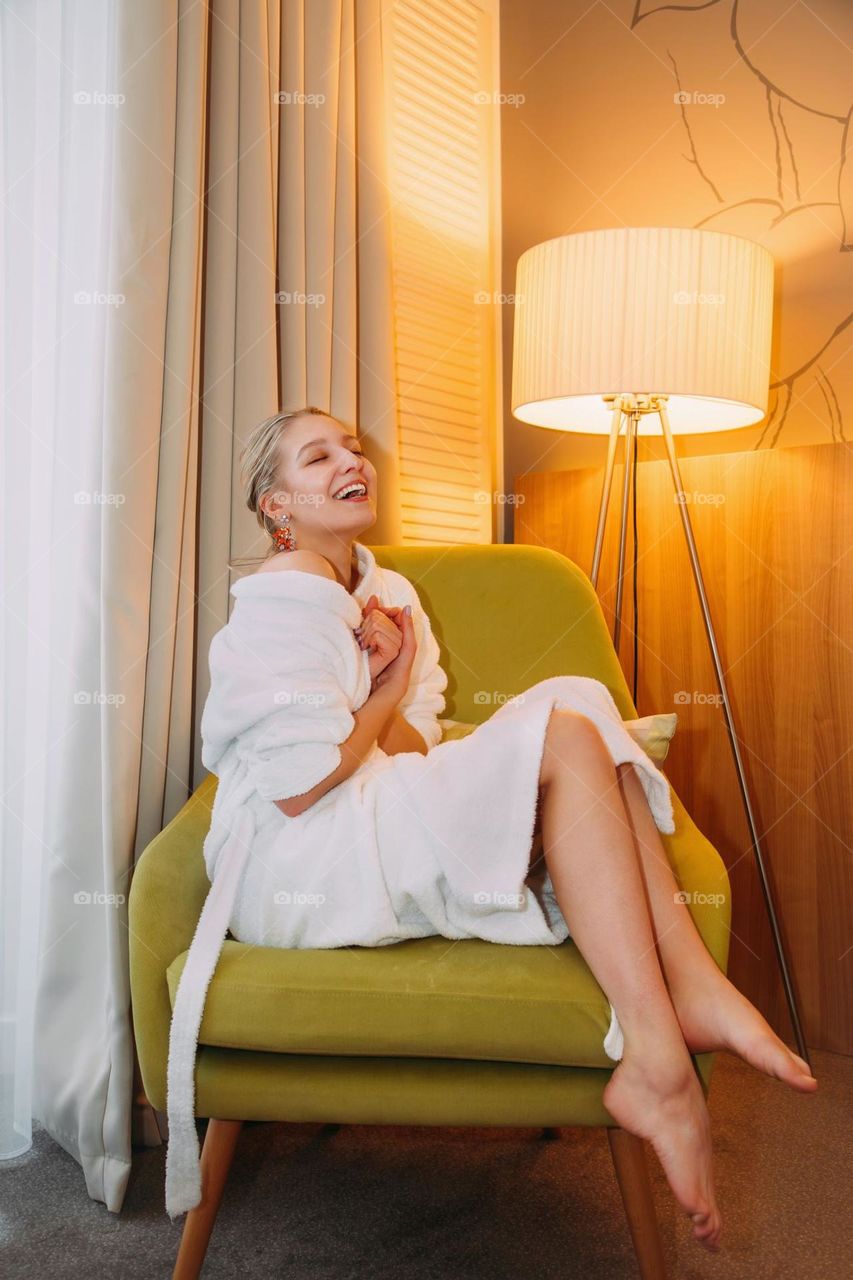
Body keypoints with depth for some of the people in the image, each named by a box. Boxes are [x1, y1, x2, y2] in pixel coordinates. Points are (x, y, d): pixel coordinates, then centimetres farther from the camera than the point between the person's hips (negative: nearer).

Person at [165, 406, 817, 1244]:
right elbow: (297, 786, -18)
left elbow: (414, 756, 11)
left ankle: (690, 983, -19)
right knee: (565, 736, -23)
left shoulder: (391, 594, 17)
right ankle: (659, 1068, -28)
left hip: (373, 838, 8)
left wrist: (386, 676, -8)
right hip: (290, 870, -8)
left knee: (579, 702, -10)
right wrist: (392, 689, -5)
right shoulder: (290, 586, -10)